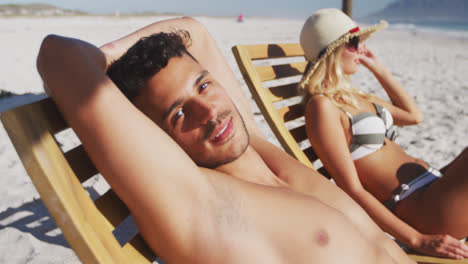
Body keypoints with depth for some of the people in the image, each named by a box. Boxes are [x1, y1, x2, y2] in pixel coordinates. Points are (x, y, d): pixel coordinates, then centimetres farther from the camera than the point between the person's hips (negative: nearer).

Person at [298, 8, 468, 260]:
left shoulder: (354, 96, 13)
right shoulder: (322, 106, -16)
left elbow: (414, 115, 25)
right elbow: (352, 190, -18)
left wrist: (379, 68, 19)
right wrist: (418, 240, -18)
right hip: (419, 208, -9)